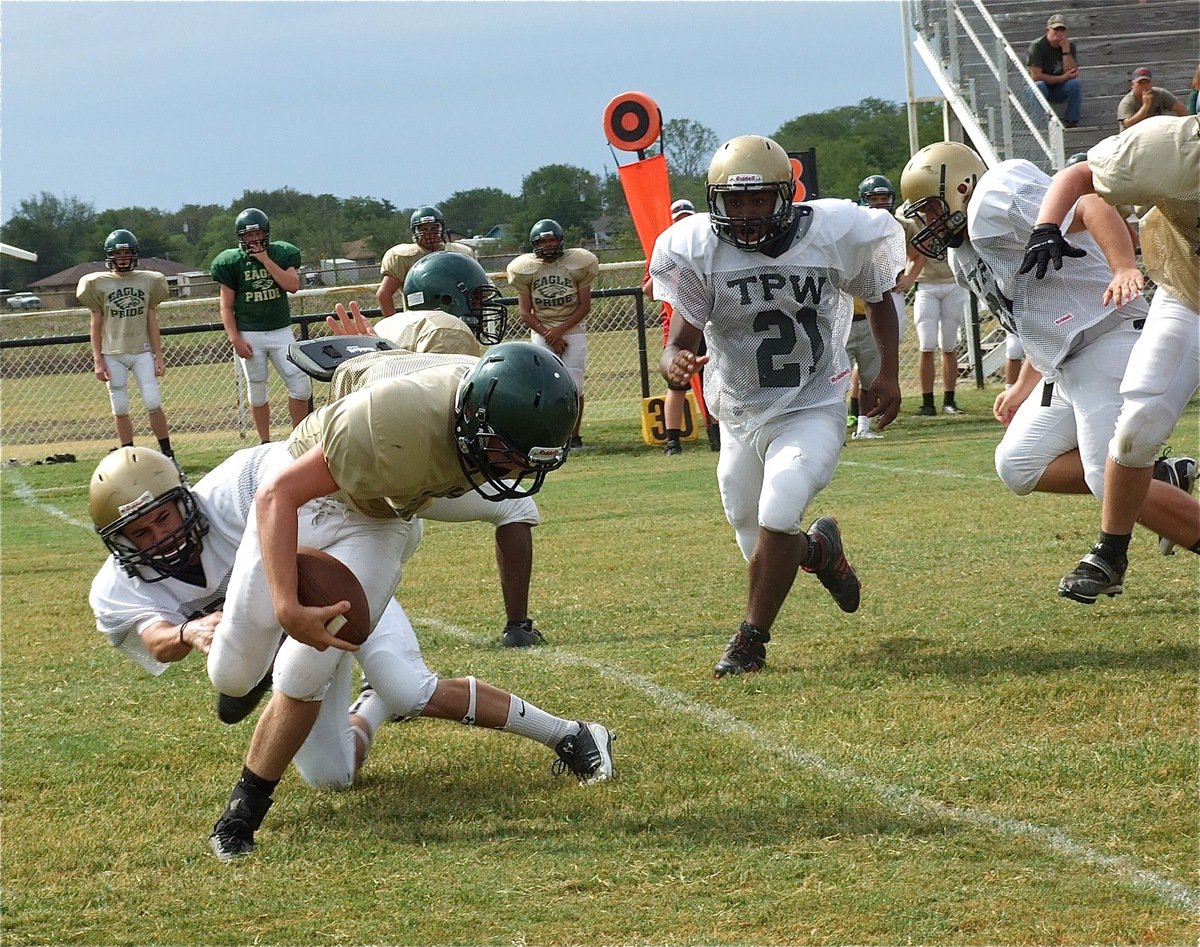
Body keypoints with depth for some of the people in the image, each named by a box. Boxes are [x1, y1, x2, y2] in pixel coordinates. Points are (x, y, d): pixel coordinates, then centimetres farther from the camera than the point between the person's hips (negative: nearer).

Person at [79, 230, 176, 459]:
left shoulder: (148, 281, 4)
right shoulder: (99, 284, 0)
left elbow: (152, 322, 7)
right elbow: (96, 324, 3)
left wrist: (158, 356, 3)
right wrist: (97, 360, -2)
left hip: (142, 352, 0)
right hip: (113, 355, 0)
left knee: (153, 404, -7)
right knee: (120, 409, 2)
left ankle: (168, 455, 2)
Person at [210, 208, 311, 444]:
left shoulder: (281, 254, 3)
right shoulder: (232, 262, -2)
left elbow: (293, 285, -13)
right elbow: (226, 306, -2)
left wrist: (265, 259, -13)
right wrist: (235, 339, -11)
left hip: (281, 331, 1)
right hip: (249, 334, -1)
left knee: (301, 384, -7)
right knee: (257, 390, 4)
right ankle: (265, 444, 14)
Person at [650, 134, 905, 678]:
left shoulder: (833, 235, -13)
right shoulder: (700, 251, -15)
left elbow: (878, 298, 6)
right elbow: (683, 334, -16)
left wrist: (888, 374, -1)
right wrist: (674, 362, -40)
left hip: (812, 410, -2)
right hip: (740, 415, 2)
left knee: (778, 516, -25)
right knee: (763, 549, 12)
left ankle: (751, 641, -7)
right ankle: (820, 548, 48)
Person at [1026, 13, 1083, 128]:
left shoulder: (1070, 45, -3)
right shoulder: (1037, 46, -14)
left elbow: (1072, 74, -14)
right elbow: (1036, 76, -20)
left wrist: (1066, 50, -22)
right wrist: (1062, 78, -19)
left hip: (1060, 91, 3)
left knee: (1076, 83, -26)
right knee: (1039, 86, -37)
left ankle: (1071, 122, -20)